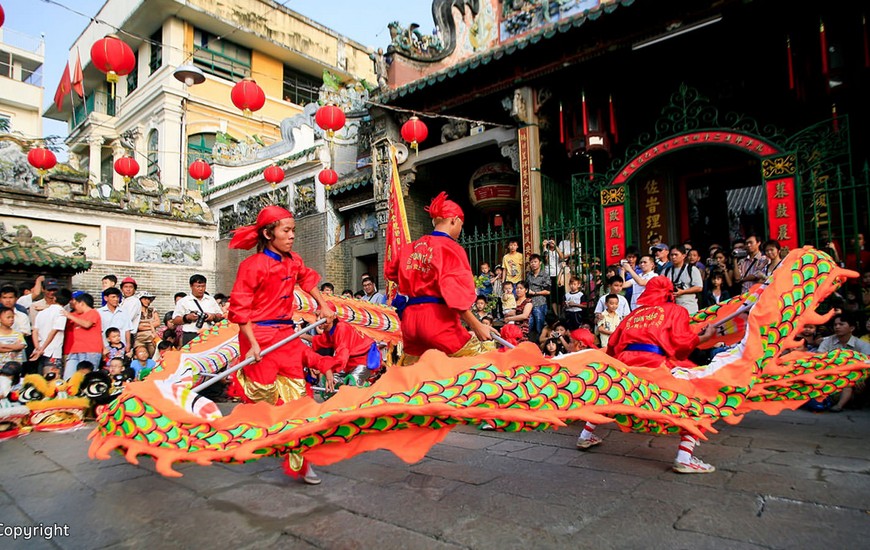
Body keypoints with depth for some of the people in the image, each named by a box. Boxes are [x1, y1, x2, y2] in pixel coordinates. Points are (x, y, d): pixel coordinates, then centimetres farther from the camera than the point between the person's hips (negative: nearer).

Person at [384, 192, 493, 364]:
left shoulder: (411, 247, 13)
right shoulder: (451, 248, -6)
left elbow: (391, 271, 30)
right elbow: (455, 295, -15)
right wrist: (477, 326, -11)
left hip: (410, 316, 7)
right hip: (438, 318, -7)